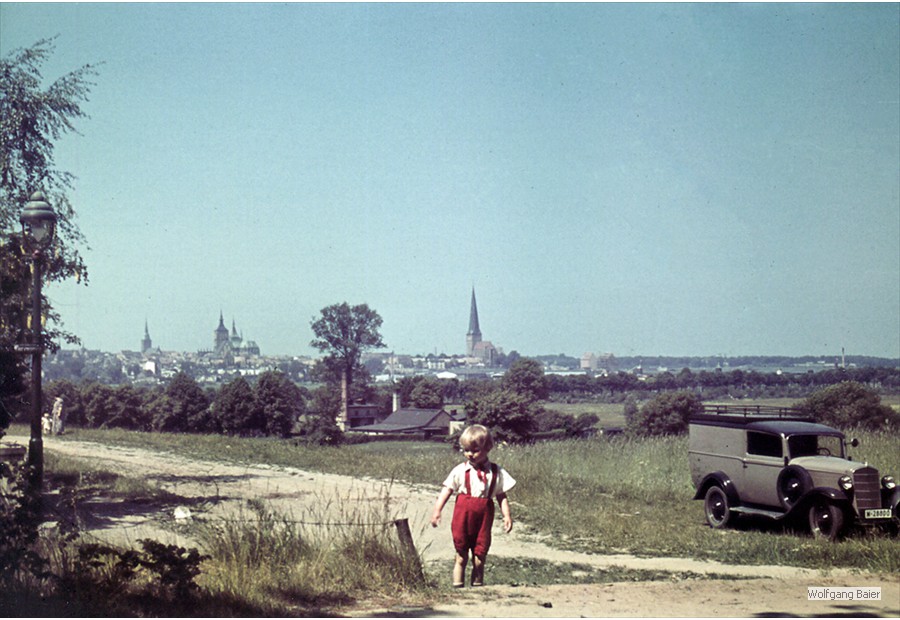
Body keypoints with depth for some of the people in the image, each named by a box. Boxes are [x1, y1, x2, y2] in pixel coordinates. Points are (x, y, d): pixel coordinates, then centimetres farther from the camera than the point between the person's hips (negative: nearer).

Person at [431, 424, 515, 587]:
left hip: (484, 517, 1)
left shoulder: (496, 472, 2)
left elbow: (502, 496, 6)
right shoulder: (460, 470, -2)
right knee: (461, 557, 4)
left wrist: (507, 516, -4)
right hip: (463, 515, -1)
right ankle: (457, 586, 10)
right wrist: (437, 510, -13)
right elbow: (447, 490, -4)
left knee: (480, 558, 5)